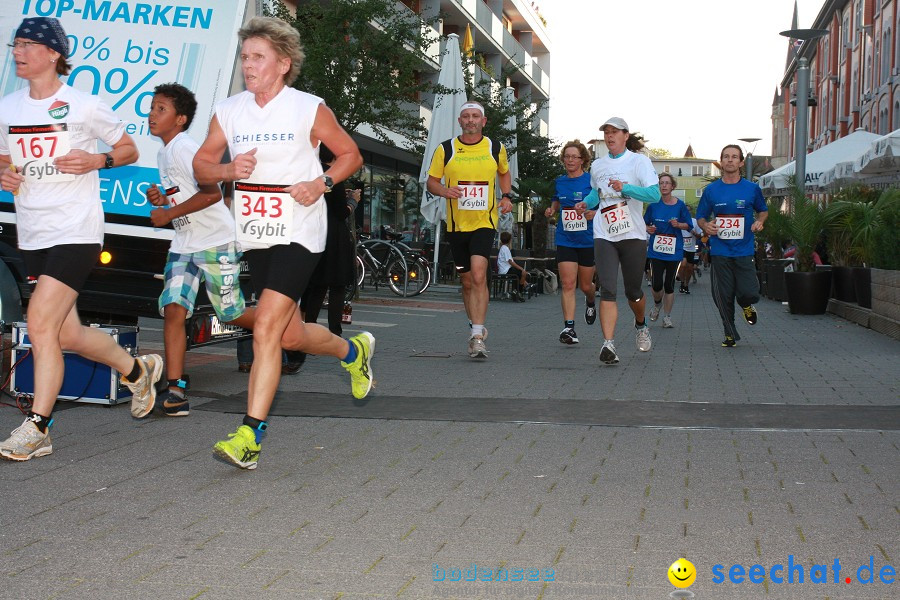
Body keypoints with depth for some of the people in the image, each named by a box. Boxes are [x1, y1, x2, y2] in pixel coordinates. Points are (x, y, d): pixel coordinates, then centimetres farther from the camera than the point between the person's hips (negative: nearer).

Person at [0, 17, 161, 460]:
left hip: (76, 232, -6)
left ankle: (36, 428, -6)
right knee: (67, 334, 11)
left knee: (40, 324, -15)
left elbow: (128, 150, 6)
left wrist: (97, 160, -14)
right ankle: (138, 369, 36)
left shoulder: (84, 106, -4)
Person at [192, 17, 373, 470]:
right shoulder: (228, 111, 5)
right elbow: (201, 165, 11)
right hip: (255, 236, 6)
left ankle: (250, 437, -13)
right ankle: (354, 351, 45)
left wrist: (321, 183, -13)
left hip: (298, 233, -6)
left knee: (266, 327, -17)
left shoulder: (310, 109, -5)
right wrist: (228, 169, -11)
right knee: (291, 336, 15)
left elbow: (350, 155, 5)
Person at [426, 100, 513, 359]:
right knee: (467, 282, 10)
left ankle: (477, 336, -20)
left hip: (484, 223, -2)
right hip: (456, 224, 2)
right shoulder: (445, 149, 2)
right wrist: (444, 190, -13)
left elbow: (504, 173, 23)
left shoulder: (496, 148, 4)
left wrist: (507, 196, 6)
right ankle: (477, 329, 28)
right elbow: (431, 182, 9)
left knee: (479, 276, -19)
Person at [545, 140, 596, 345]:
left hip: (588, 240, -2)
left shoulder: (592, 180, -5)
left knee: (585, 285, 10)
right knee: (567, 284, -9)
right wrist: (552, 209, 5)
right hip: (565, 241, 2)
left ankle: (591, 301, 46)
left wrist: (595, 213, -21)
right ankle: (568, 327, -10)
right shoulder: (560, 181, 8)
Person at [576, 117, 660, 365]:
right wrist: (587, 203, 10)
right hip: (604, 235, 2)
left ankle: (640, 325, 42)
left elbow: (654, 194, -12)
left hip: (633, 235, -2)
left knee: (633, 291, 10)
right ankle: (608, 345, -21)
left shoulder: (639, 161, -1)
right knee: (607, 290, -14)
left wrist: (625, 188, -24)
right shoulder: (597, 165, 13)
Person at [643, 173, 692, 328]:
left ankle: (667, 317, 14)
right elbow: (645, 223, 12)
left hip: (674, 250, 0)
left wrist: (678, 224, -14)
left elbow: (688, 225, 5)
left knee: (669, 284, 2)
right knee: (657, 283, -7)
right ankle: (657, 305, 26)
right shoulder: (653, 204, 1)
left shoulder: (680, 205, -1)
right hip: (656, 250, 0)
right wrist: (648, 229, -9)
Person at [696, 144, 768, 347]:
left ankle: (746, 305, 26)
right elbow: (701, 217, 12)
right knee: (723, 297, 2)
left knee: (749, 293, -11)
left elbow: (763, 210, 19)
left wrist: (760, 221, -3)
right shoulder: (711, 190, 4)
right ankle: (730, 334, 20)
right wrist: (706, 226, -10)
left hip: (744, 251, 0)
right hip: (720, 252, 1)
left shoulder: (752, 189, 4)